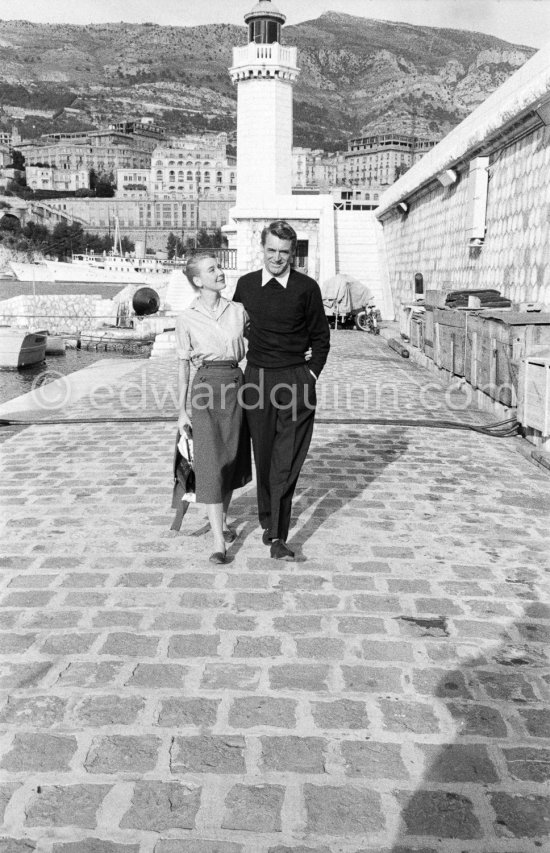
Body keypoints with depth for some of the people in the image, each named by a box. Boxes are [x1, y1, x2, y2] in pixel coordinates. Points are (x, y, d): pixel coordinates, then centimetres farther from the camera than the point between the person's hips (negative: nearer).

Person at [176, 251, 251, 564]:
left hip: (236, 384, 3)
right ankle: (219, 542, -6)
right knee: (211, 463, -8)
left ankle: (222, 520, 34)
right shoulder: (187, 319, 1)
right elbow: (183, 366, 5)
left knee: (232, 459, 11)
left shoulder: (239, 311, 7)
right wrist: (182, 411, 4)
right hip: (206, 386, -3)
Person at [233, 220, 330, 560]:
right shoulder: (246, 284, 7)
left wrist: (312, 373, -1)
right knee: (263, 456, 10)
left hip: (296, 379, -2)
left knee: (287, 461, -6)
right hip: (257, 378, 3)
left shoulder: (307, 288, -1)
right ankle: (267, 520, 27)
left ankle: (278, 536, -3)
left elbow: (321, 337, 7)